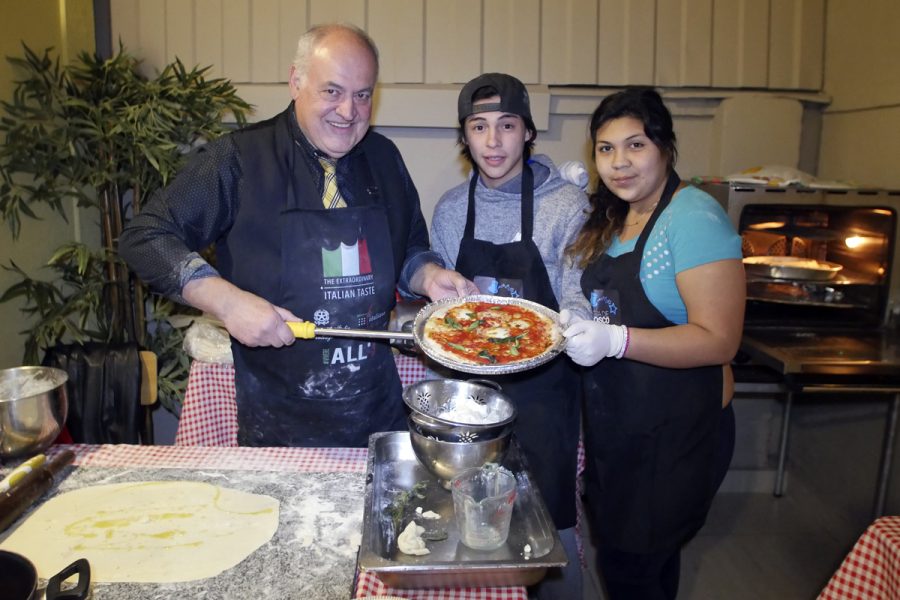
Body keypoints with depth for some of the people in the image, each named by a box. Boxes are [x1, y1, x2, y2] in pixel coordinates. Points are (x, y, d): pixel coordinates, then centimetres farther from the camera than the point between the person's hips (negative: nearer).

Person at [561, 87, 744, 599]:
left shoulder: (694, 218, -19)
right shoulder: (614, 218, 7)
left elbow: (719, 340, -25)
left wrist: (615, 340, -34)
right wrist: (576, 325, 1)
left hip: (674, 434, -8)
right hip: (616, 423, 8)